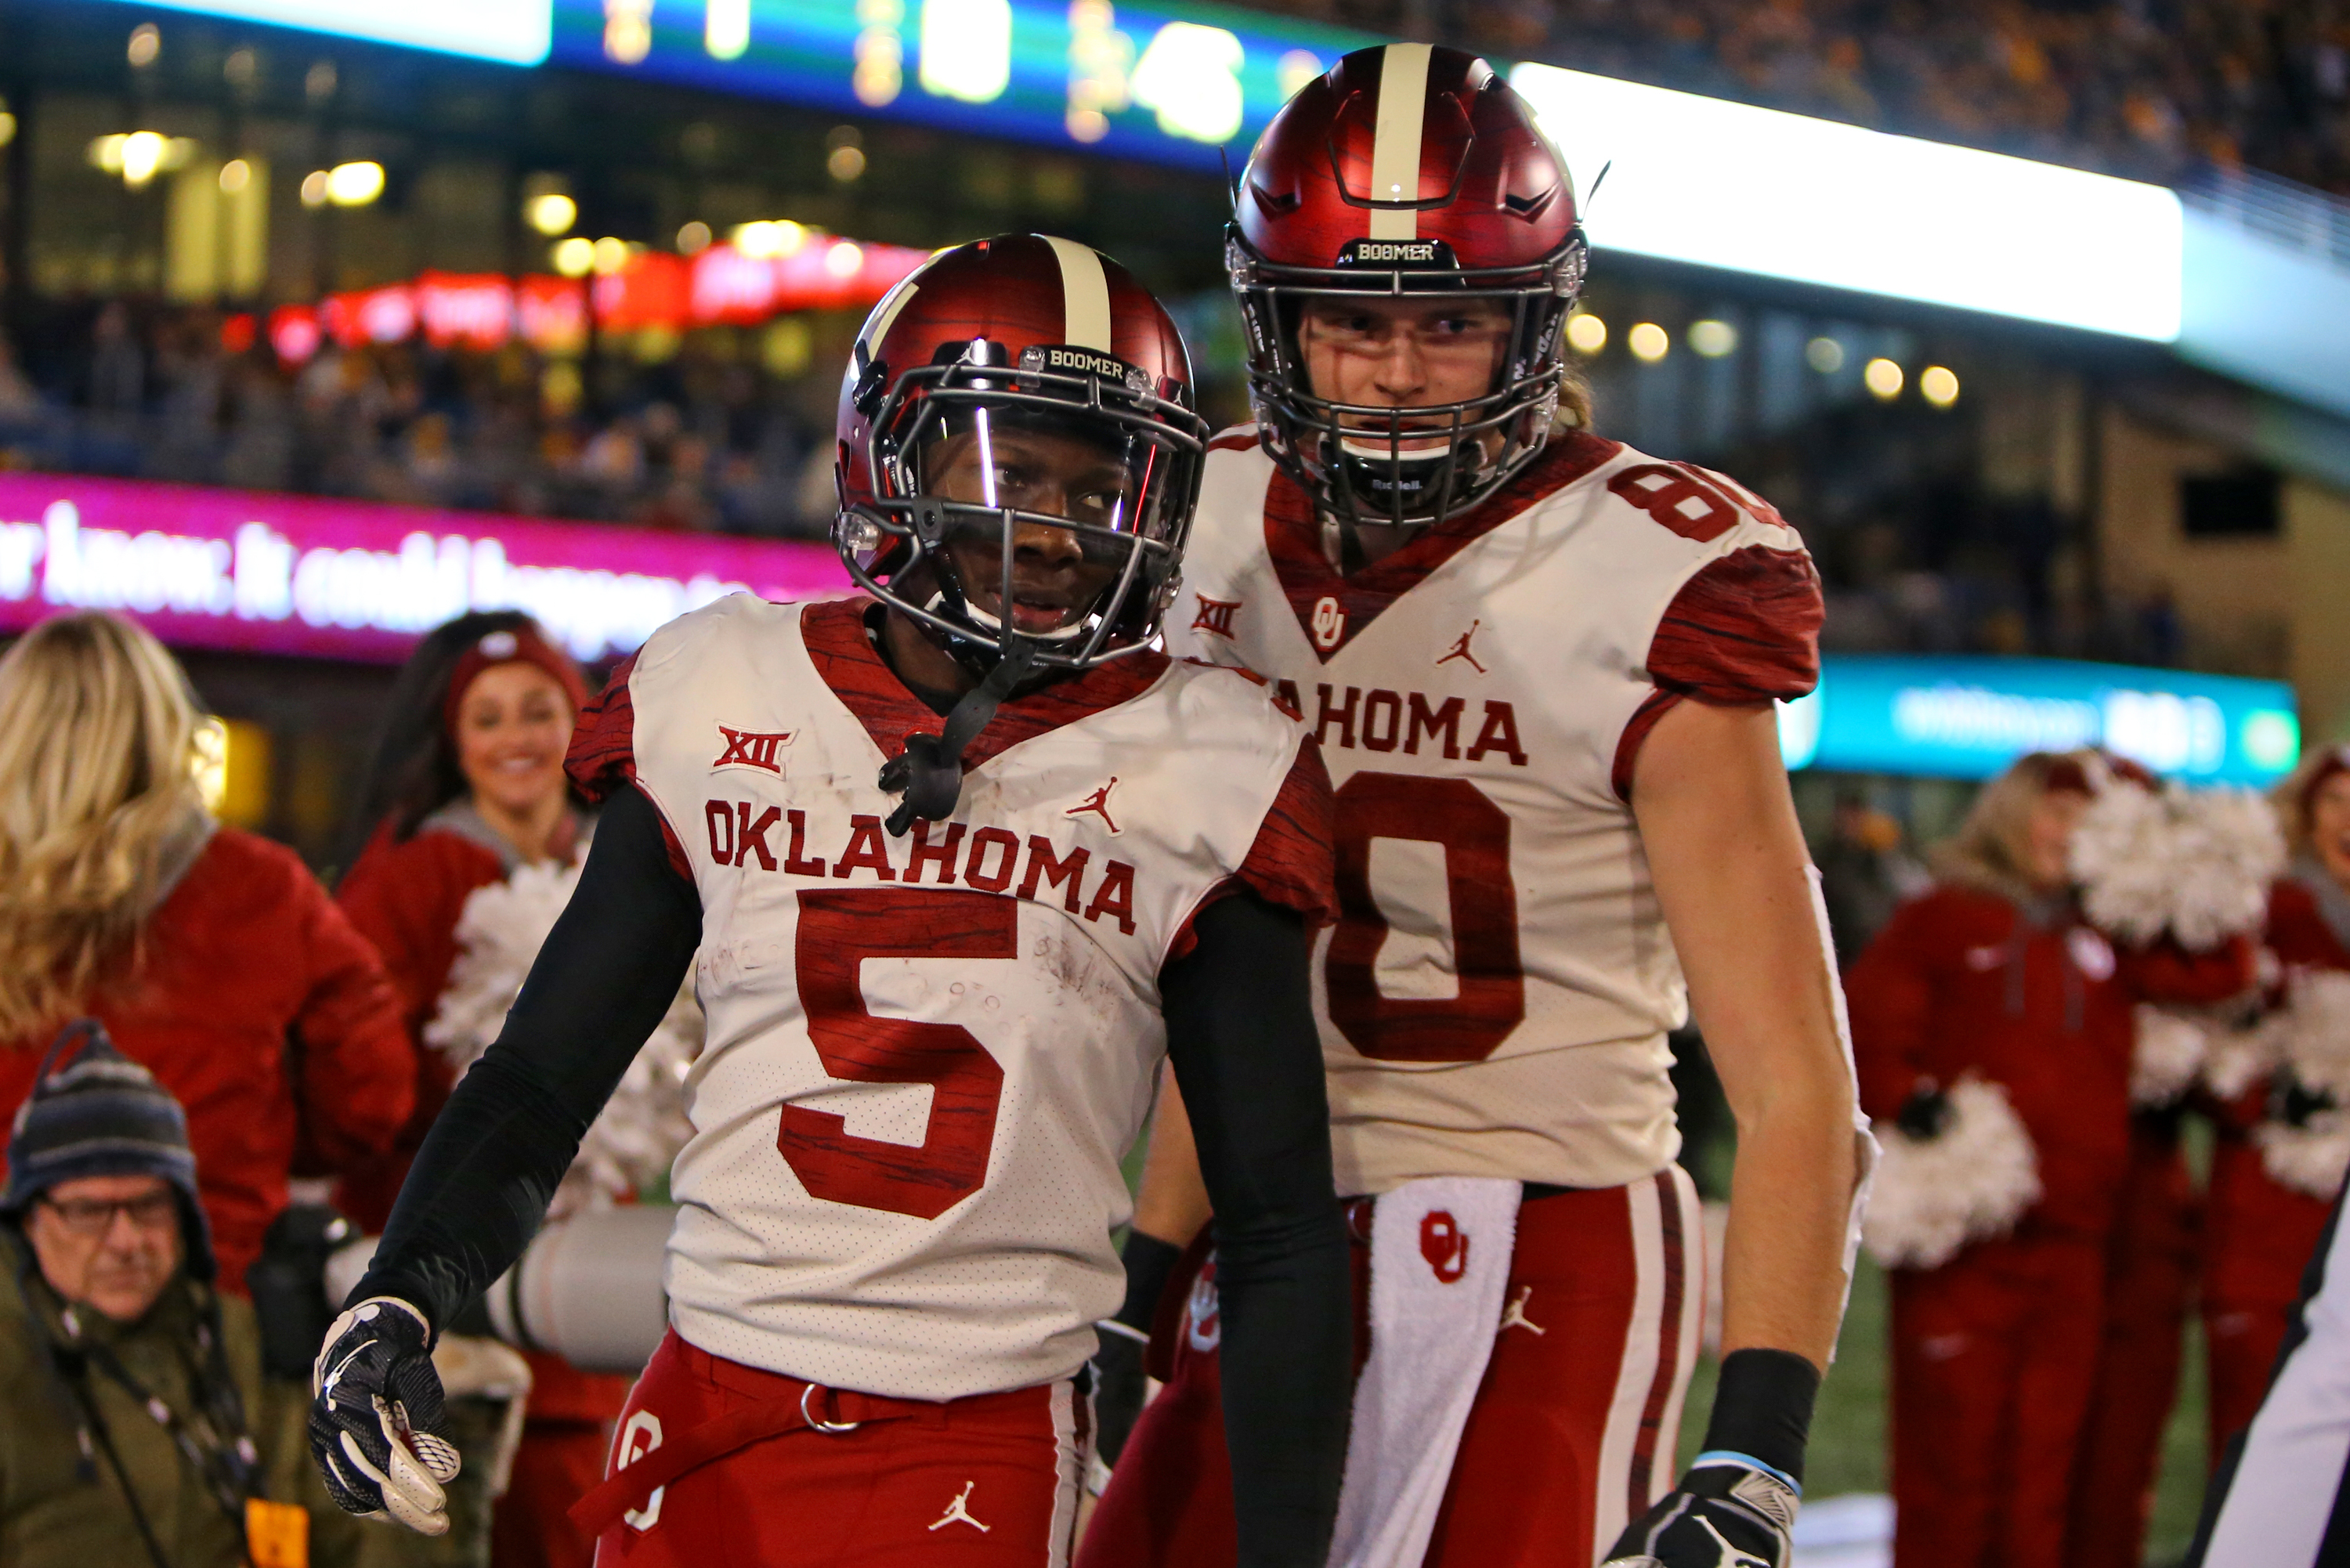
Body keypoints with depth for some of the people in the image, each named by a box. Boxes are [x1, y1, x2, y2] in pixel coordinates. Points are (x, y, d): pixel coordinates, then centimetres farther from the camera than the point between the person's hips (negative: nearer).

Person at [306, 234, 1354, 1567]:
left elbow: (1284, 1229, 3)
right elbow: (545, 1076, 10)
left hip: (977, 1449, -2)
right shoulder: (718, 704, 4)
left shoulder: (1201, 779, -1)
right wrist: (400, 1296, -6)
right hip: (709, 1407, 2)